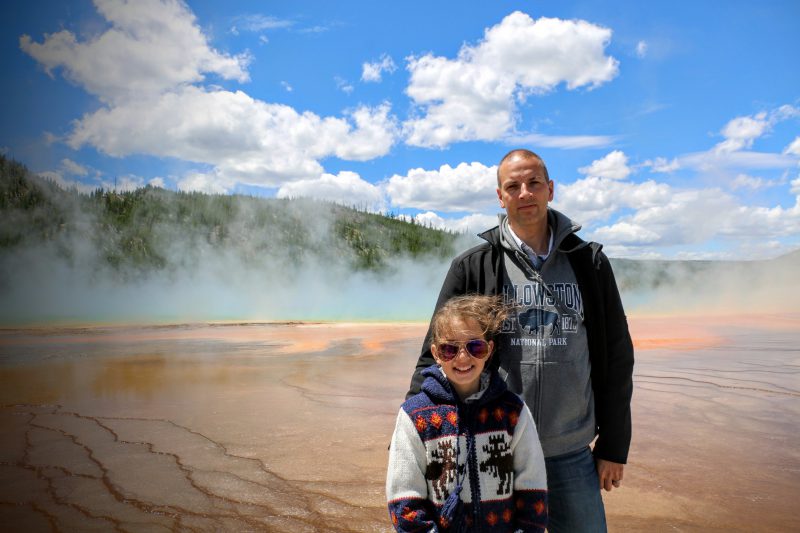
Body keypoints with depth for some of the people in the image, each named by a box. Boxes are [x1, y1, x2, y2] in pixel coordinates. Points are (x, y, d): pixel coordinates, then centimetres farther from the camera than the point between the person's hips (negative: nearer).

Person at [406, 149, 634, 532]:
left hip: (572, 455, 2)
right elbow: (436, 357, -1)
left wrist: (614, 446, 6)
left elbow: (617, 357, 7)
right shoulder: (472, 267, -2)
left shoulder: (589, 263, 3)